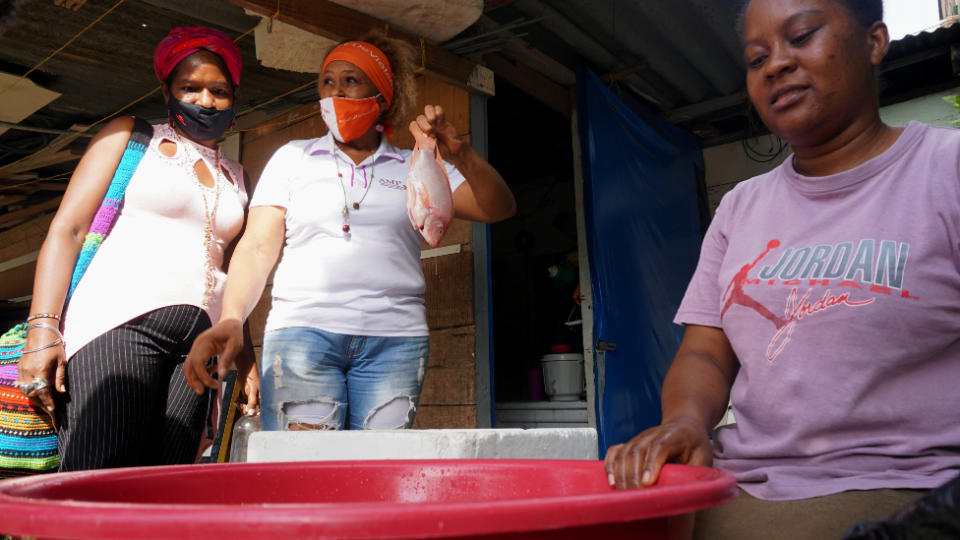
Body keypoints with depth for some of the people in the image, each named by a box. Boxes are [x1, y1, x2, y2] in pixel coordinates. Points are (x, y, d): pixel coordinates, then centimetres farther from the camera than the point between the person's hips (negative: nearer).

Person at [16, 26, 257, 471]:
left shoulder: (236, 175, 22)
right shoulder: (129, 137, 13)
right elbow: (67, 230, 4)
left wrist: (245, 357, 10)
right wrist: (42, 328, -8)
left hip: (199, 340, 4)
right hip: (121, 322, -3)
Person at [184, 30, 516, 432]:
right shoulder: (293, 157, 16)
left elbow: (498, 209, 6)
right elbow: (257, 247, 6)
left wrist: (458, 154, -11)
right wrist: (231, 318, -11)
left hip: (394, 340, 1)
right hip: (302, 331, 0)